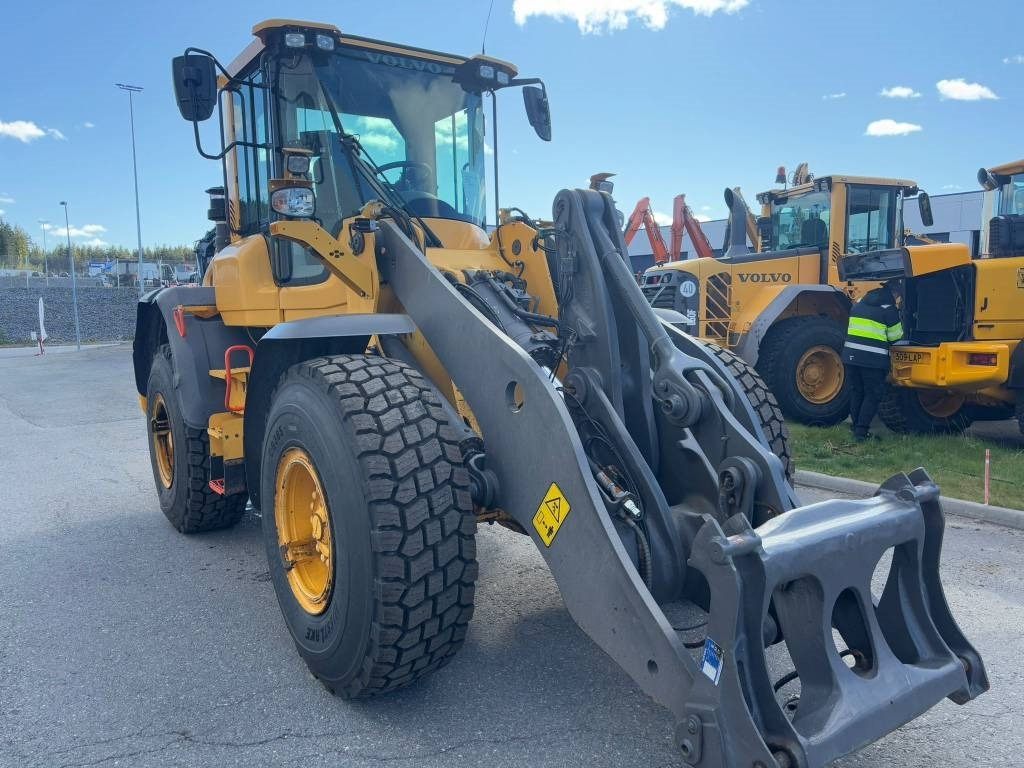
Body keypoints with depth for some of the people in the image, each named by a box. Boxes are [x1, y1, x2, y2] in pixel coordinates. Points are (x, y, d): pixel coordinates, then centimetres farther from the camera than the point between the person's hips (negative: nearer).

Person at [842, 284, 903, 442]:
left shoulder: (858, 305, 15)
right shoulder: (889, 309, -5)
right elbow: (895, 336, 1)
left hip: (851, 355, 6)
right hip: (873, 359, -6)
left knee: (856, 393, 17)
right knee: (872, 395, 3)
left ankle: (856, 427, 22)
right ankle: (861, 431, -3)